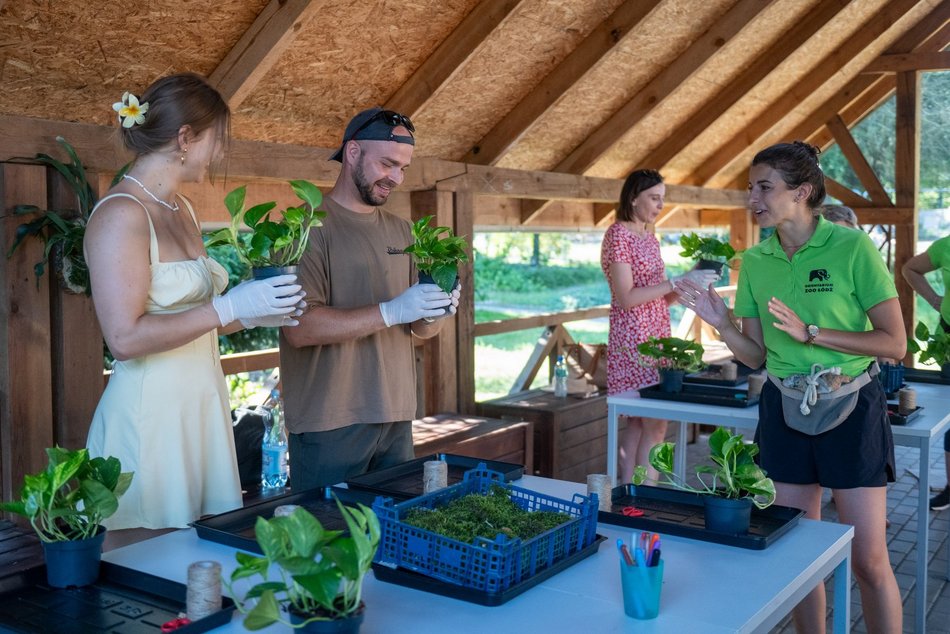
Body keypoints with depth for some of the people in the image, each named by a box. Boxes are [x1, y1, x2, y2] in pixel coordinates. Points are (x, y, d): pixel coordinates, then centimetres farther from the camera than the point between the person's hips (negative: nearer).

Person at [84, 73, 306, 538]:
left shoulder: (181, 210, 13)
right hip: (150, 411, -8)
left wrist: (256, 315, 7)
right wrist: (230, 306, -20)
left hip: (203, 407, 9)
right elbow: (125, 337, -21)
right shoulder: (121, 214, -14)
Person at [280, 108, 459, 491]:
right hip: (330, 424, -6)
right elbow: (300, 328, -19)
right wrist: (390, 311, -25)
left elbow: (421, 330, 15)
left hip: (397, 418, 6)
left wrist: (435, 313, -8)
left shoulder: (400, 230, 13)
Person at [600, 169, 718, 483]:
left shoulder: (650, 238, 16)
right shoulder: (618, 234, -9)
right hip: (632, 338, -8)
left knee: (638, 422, 8)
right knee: (655, 424, -9)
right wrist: (678, 282, -18)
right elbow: (626, 298, -17)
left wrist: (694, 281, 2)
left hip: (657, 336, 8)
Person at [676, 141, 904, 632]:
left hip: (850, 407, -4)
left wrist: (810, 333, -20)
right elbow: (756, 356, 6)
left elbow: (894, 342, -13)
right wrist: (721, 323, -12)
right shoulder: (755, 261, 3)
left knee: (869, 560, 0)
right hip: (784, 408, 5)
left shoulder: (852, 247, -12)